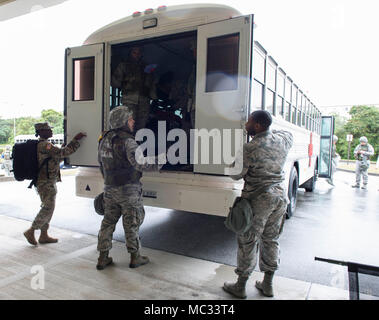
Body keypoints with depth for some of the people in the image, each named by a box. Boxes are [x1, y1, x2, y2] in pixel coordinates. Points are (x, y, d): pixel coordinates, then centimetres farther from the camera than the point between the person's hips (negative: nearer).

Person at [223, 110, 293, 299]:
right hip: (280, 196, 7)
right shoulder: (283, 139, 1)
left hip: (258, 199, -7)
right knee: (271, 240, 18)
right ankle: (267, 285, 31)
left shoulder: (250, 148, -18)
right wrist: (269, 131, 18)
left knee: (248, 242, 6)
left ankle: (240, 286, 20)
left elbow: (236, 175, -10)